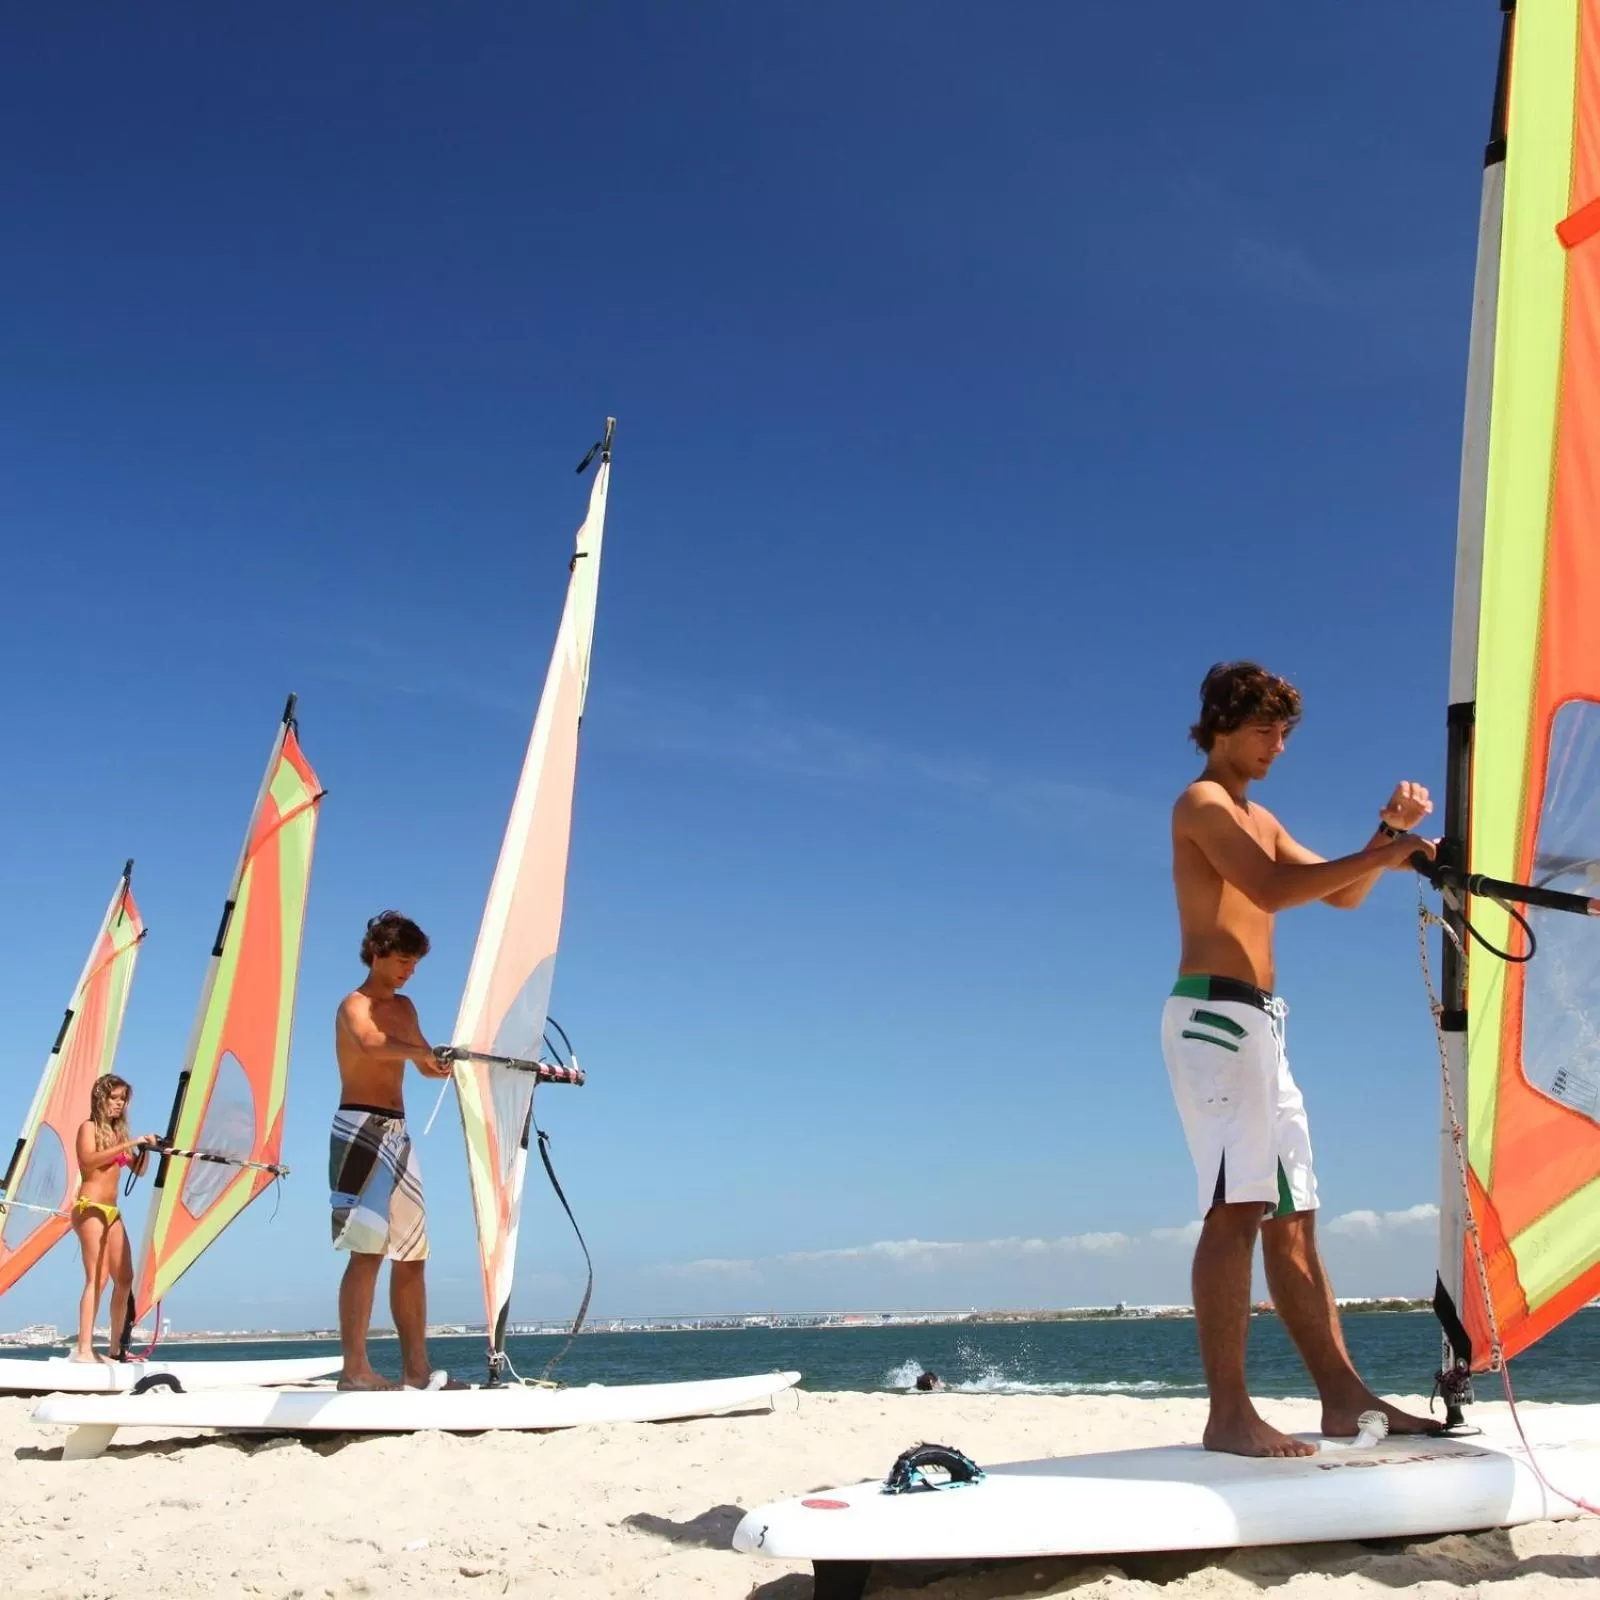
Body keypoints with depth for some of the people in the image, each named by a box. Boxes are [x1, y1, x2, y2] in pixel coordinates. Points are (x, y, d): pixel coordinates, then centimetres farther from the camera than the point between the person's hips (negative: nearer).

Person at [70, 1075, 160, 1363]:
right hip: (90, 1208, -8)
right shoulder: (89, 1127, -1)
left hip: (113, 1212, 8)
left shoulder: (118, 1132, 17)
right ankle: (84, 1349, -21)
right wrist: (127, 1144, -23)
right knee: (97, 1277, -17)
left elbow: (138, 1170, 18)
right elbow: (88, 1160, -20)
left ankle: (117, 1348, 9)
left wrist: (146, 1149, 1)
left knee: (125, 1278, 4)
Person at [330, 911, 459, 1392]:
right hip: (361, 1127, -8)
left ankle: (416, 1368, 10)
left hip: (397, 1132, 8)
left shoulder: (404, 1008, 20)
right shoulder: (355, 1004, -4)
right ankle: (354, 1368, -12)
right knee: (367, 1251, -13)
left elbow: (429, 1063, 22)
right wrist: (422, 1052, -27)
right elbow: (370, 1043, -28)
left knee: (411, 1254, 6)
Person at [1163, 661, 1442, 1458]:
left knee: (1293, 1216, 7)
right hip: (1213, 1013, -10)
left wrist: (1387, 829, 7)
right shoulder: (1202, 802, -3)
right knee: (1237, 1206, -16)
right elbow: (1270, 890, -18)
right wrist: (1381, 854, -15)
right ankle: (1229, 1413, -17)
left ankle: (1344, 1397, 10)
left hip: (1261, 1024, 10)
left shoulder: (1260, 819, 25)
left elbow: (1339, 894, 23)